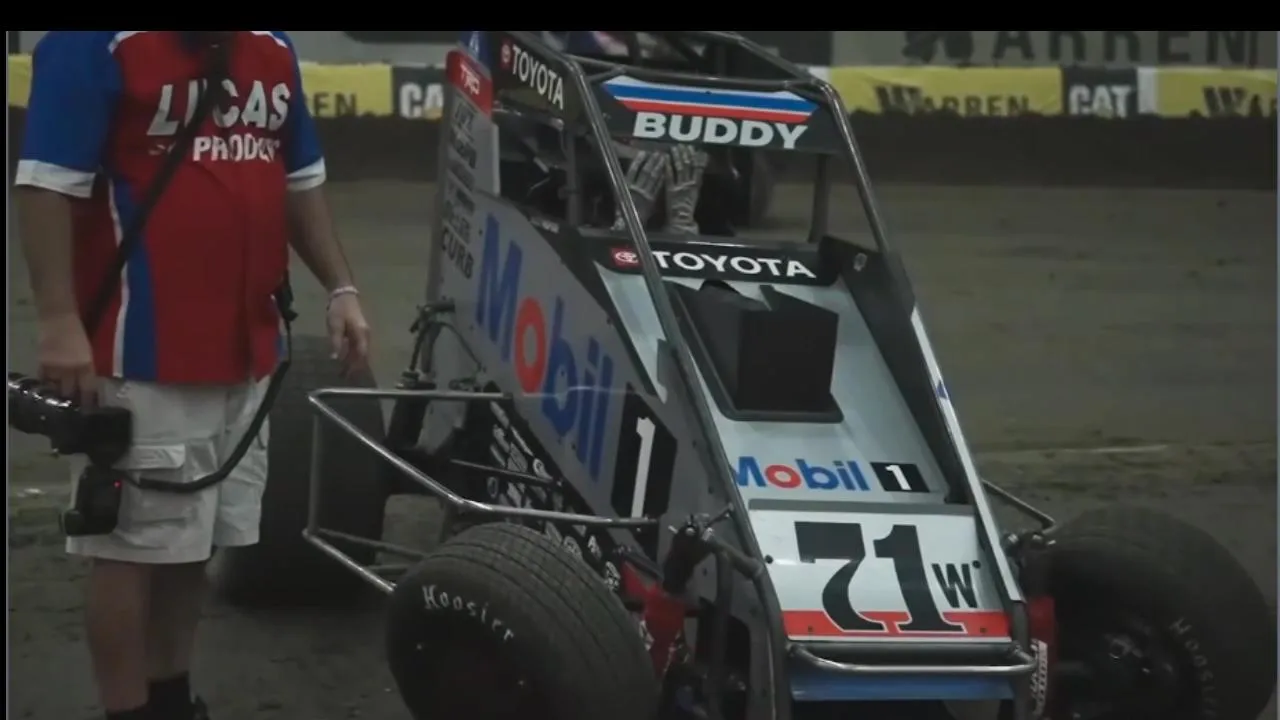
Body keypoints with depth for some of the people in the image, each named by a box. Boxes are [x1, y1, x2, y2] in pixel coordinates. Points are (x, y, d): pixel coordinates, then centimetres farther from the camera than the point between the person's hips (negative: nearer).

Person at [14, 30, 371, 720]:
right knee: (132, 544, -1)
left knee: (193, 540, 16)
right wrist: (59, 319, -22)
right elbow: (47, 184, -16)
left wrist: (340, 287, 13)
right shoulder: (94, 43, -12)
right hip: (143, 352, -7)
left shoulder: (272, 47, 11)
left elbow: (300, 181, 21)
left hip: (246, 350, 7)